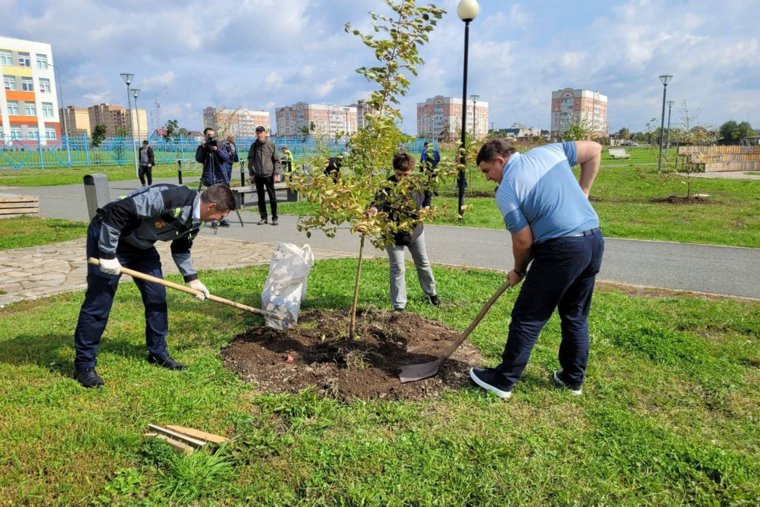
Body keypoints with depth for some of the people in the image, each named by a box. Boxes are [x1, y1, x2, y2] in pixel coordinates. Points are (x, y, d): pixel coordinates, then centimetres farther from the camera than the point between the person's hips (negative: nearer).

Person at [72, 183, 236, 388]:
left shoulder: (194, 221, -4)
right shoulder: (170, 198, -34)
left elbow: (181, 248, 14)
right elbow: (118, 210, -33)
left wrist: (191, 278, 7)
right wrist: (108, 254, -28)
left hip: (141, 245, 8)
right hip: (108, 235, -8)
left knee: (157, 297, 7)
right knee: (98, 303, -4)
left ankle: (158, 353, 21)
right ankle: (84, 364, 11)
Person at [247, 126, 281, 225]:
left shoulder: (271, 145, 0)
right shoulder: (254, 146, 6)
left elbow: (276, 160, 1)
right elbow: (250, 160, 9)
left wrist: (276, 173, -7)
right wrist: (251, 173, 2)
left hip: (269, 175, -2)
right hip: (258, 176, 2)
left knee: (272, 197, 1)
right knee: (260, 198, 8)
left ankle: (274, 218, 9)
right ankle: (263, 217, 16)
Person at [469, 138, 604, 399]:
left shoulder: (505, 191, -7)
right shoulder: (548, 151, 11)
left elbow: (524, 241, -6)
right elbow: (594, 150, 17)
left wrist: (518, 271, 12)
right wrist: (582, 193, 19)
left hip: (562, 249, -7)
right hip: (594, 240, 8)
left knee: (527, 318, 3)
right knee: (576, 316, 20)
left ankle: (502, 380, 14)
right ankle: (573, 378, 31)